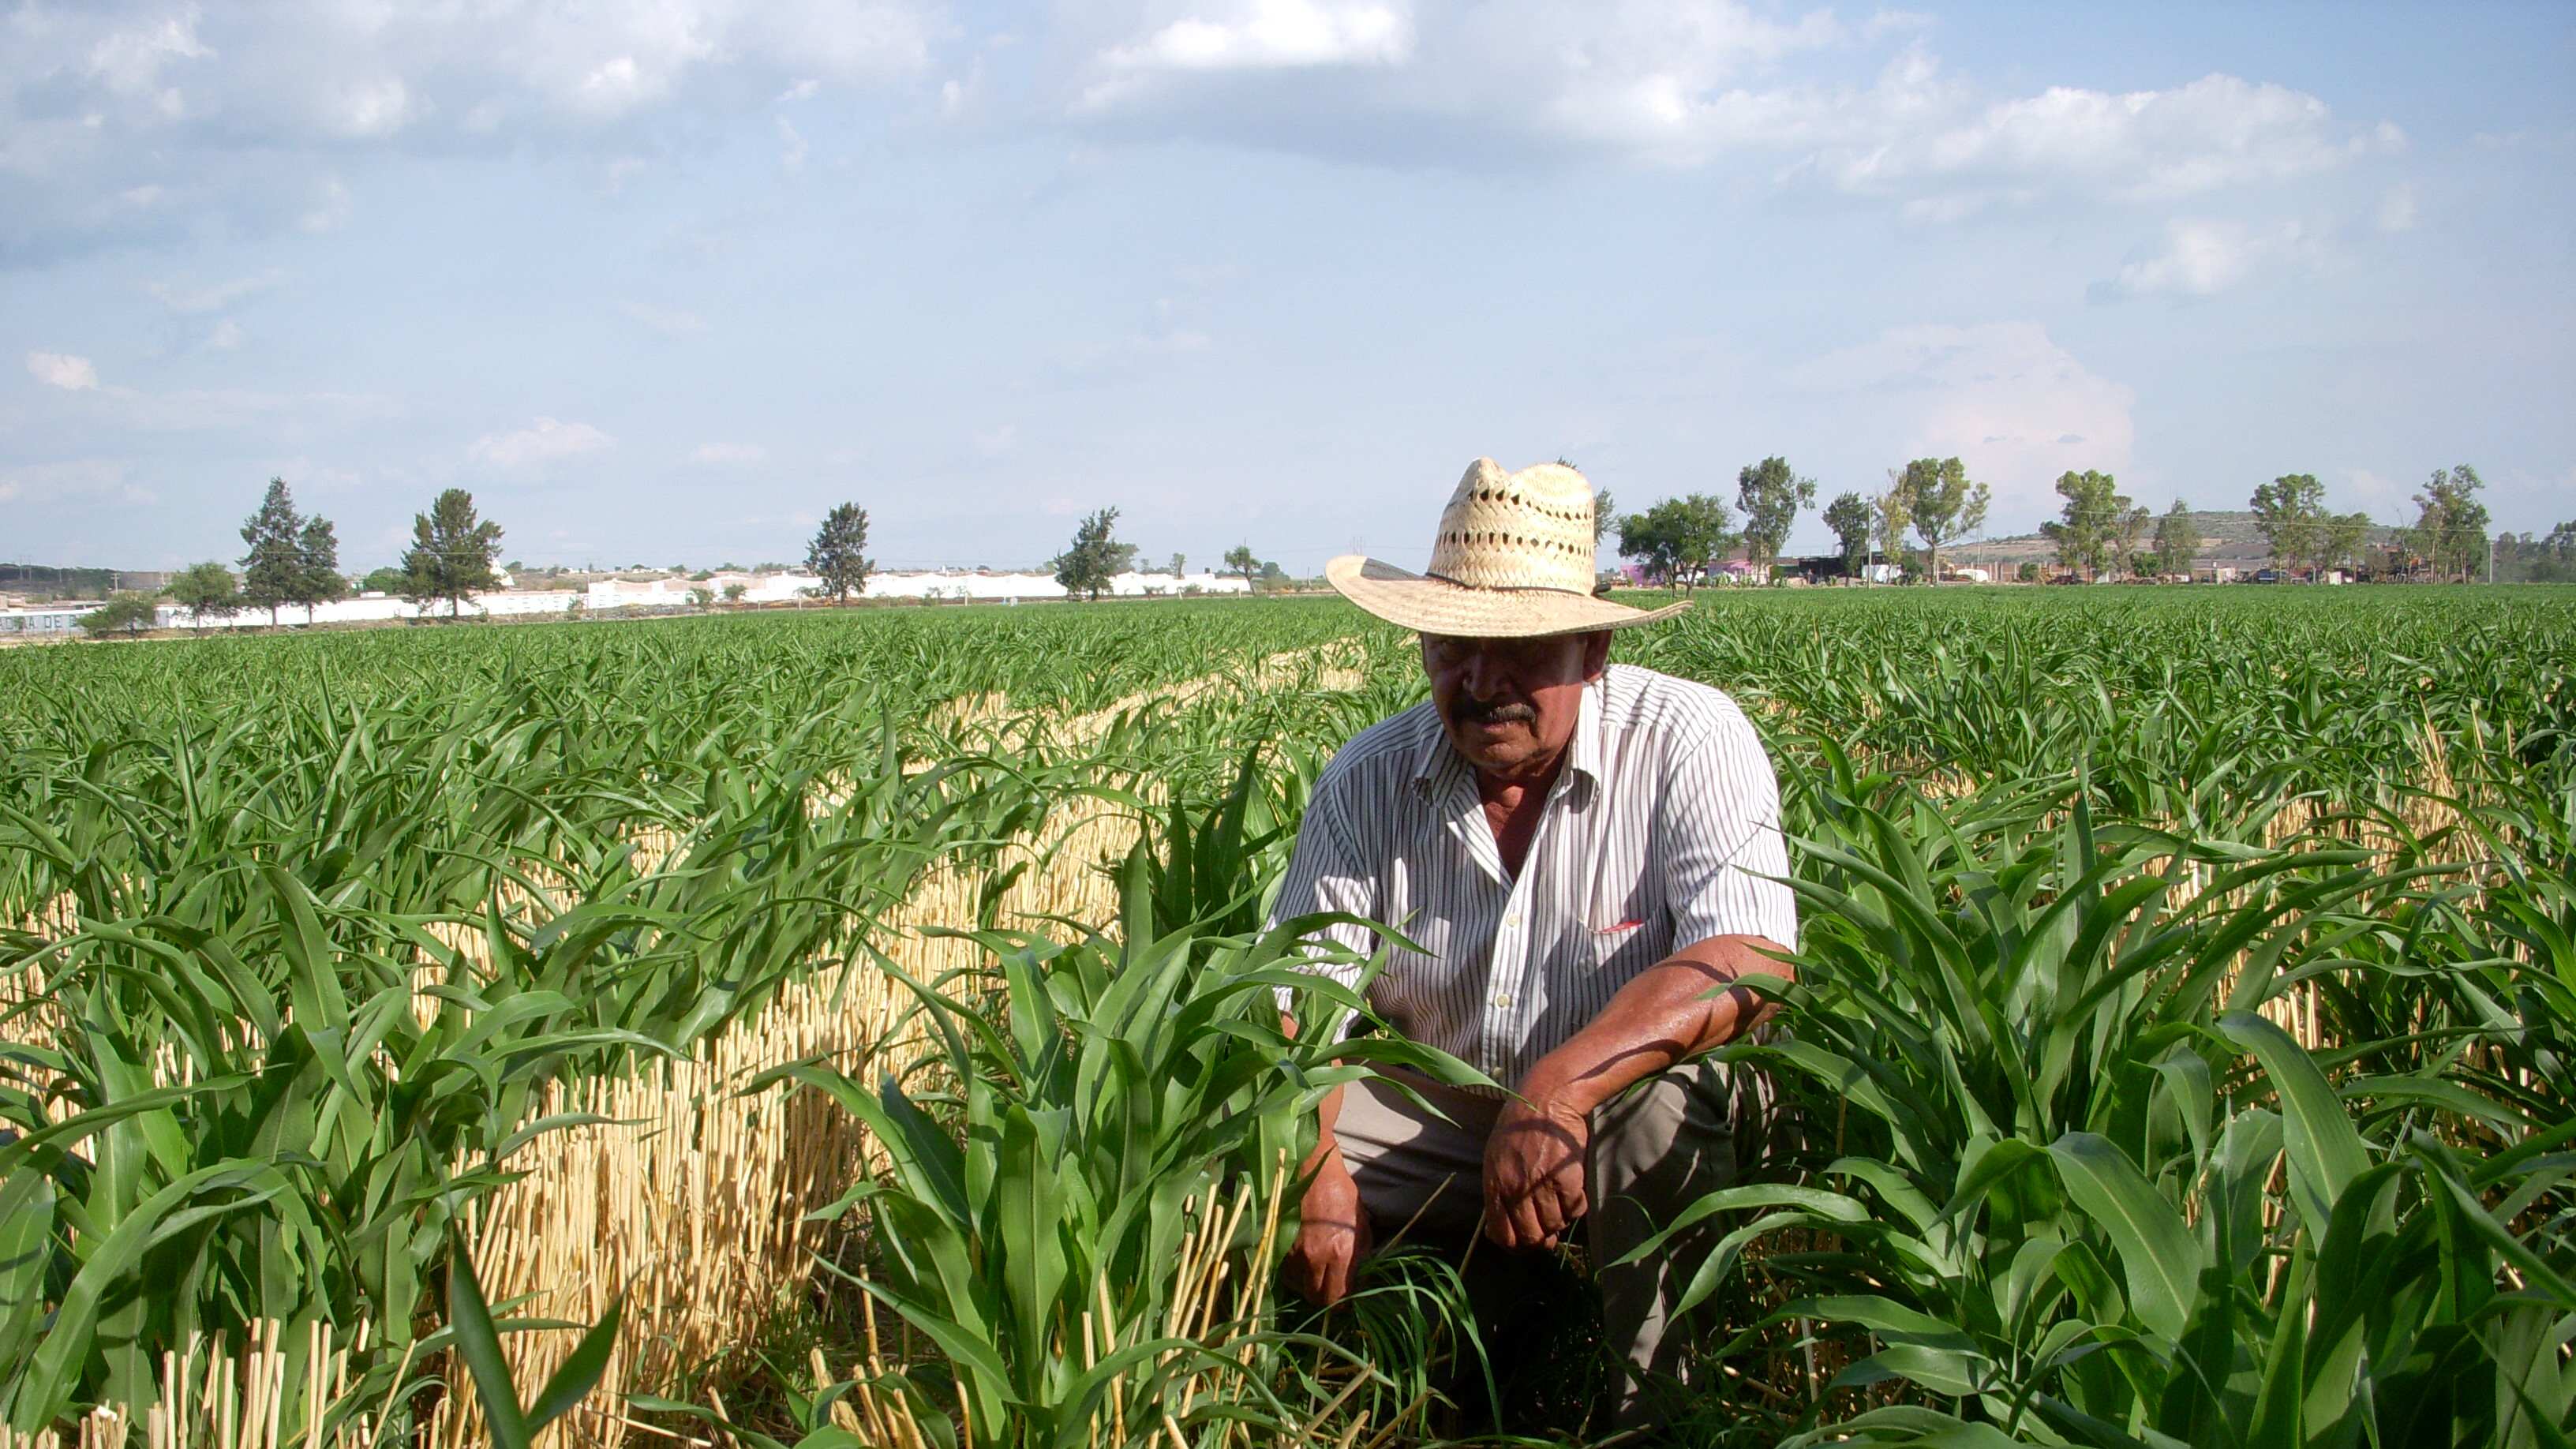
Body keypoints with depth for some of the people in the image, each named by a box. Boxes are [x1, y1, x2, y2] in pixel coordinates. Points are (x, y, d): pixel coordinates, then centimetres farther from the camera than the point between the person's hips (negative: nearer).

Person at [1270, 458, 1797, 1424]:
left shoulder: (1689, 742, -18)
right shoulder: (1370, 780, -7)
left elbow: (1747, 958, -31)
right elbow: (1298, 998, -11)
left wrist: (1561, 1087, -44)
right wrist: (1315, 1173, -31)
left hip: (1631, 1103, -3)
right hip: (1439, 1117, 4)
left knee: (1662, 1106, -37)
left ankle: (1656, 1402, -12)